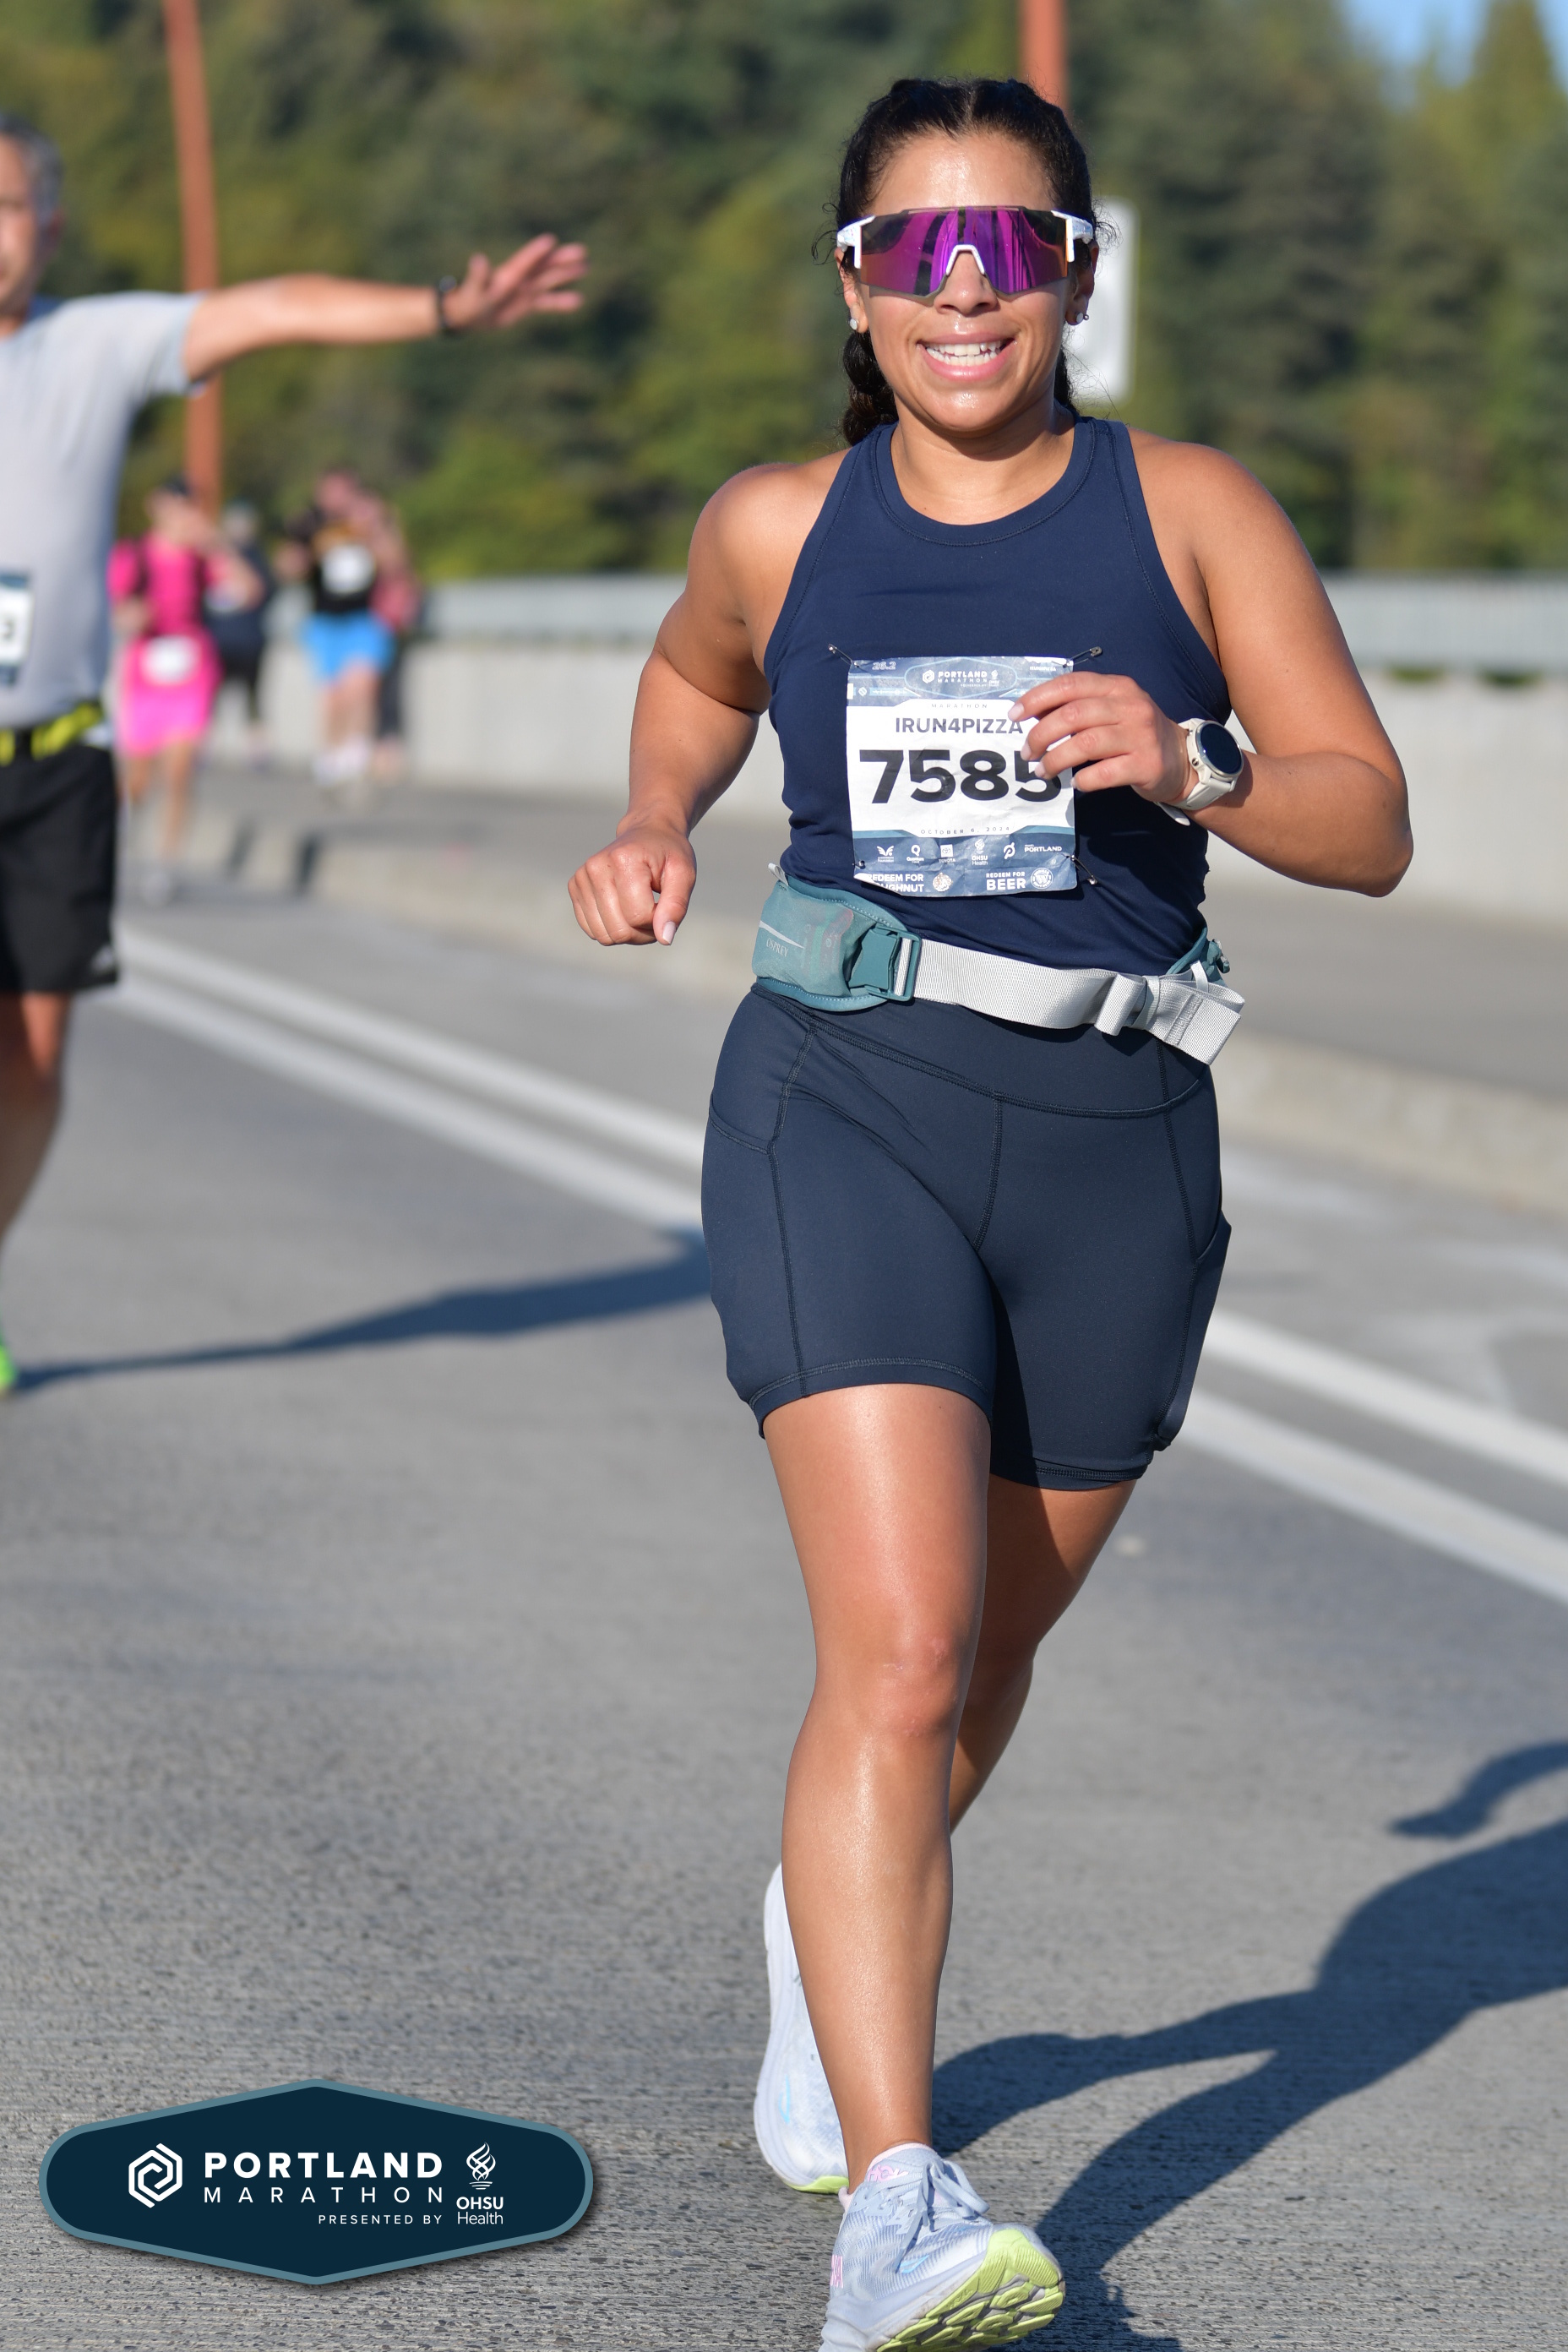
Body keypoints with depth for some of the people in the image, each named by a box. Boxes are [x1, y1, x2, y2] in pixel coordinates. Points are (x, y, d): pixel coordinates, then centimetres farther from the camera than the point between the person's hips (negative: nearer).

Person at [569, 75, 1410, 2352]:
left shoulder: (1190, 513, 1)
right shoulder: (781, 527, 5)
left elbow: (1371, 825, -2)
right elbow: (694, 682, 28)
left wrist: (1188, 771, -20)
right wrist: (653, 833, 9)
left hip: (1113, 1138, 2)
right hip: (847, 1110, -1)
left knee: (982, 1653, 18)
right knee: (894, 1654, -18)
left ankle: (835, 1926, 51)